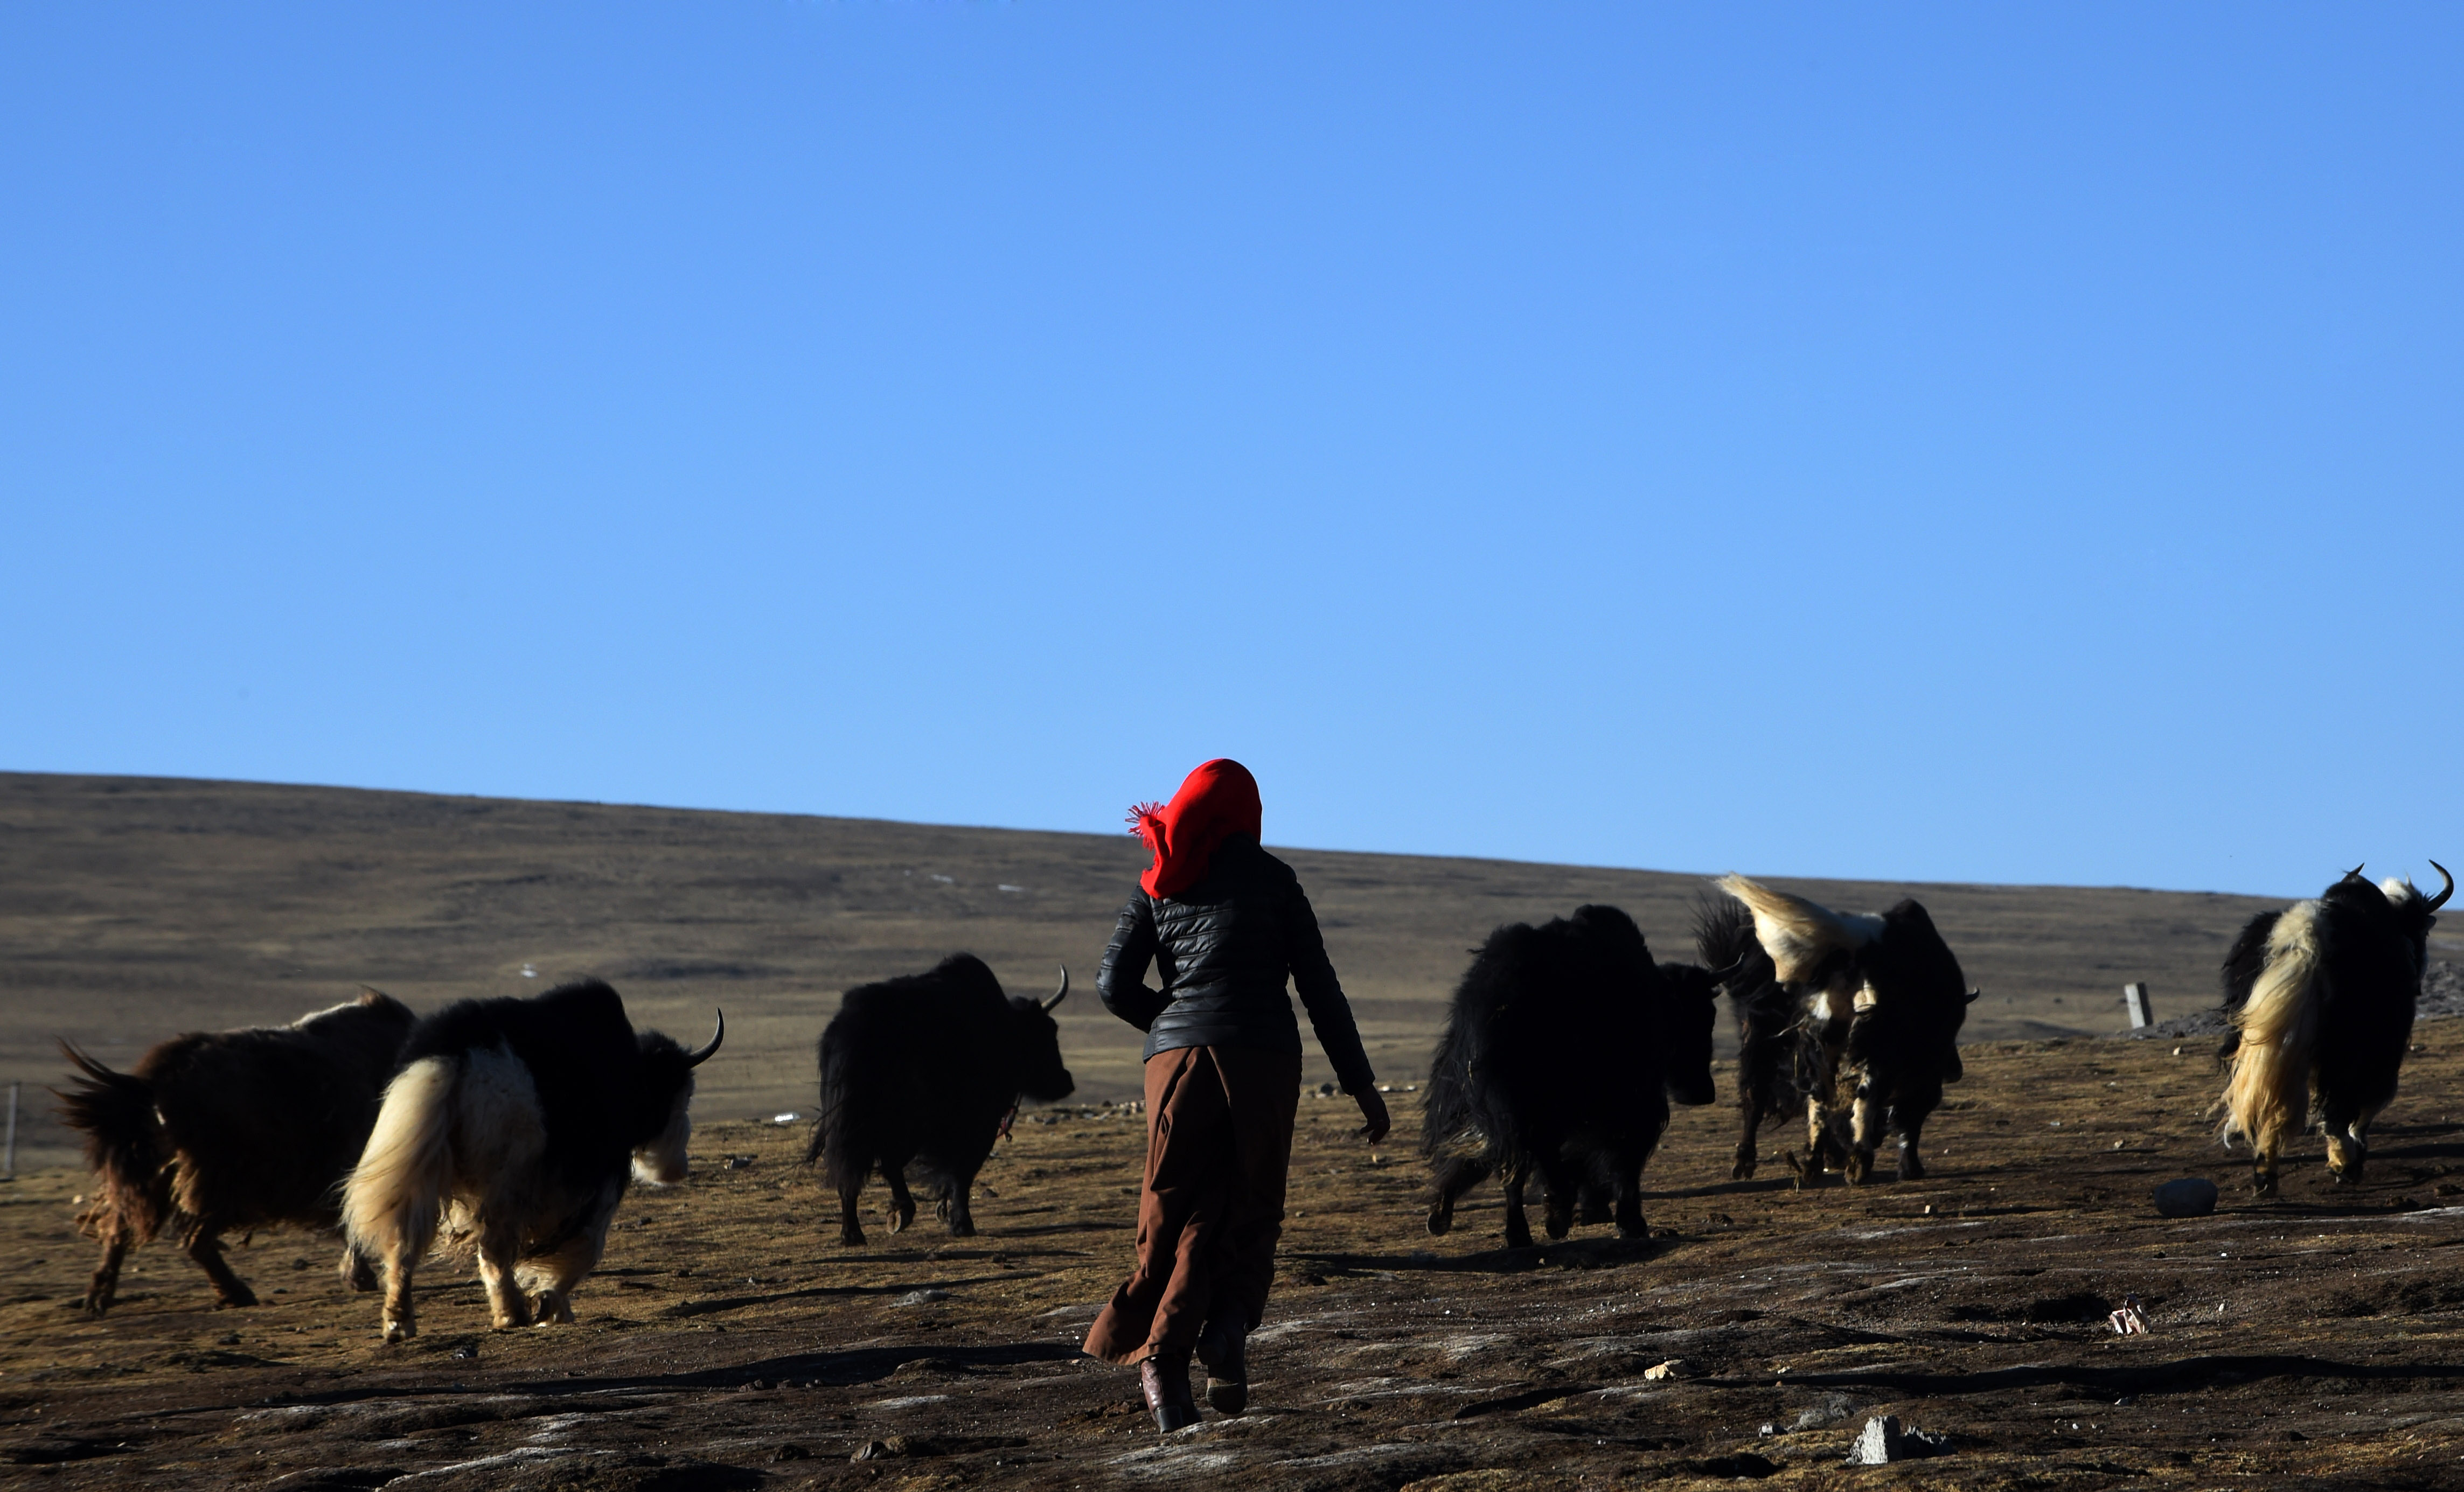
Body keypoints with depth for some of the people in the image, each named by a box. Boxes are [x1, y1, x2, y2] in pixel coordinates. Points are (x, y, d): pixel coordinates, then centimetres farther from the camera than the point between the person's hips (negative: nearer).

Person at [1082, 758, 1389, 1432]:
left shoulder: (1159, 885, 15)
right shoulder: (1270, 876, 8)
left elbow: (1115, 984, 5)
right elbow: (1318, 986, 4)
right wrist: (1362, 1085, 6)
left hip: (1177, 1058, 2)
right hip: (1263, 1060, -2)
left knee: (1179, 1218, 6)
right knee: (1252, 1213, 9)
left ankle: (1161, 1354, -13)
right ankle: (1229, 1325, -18)